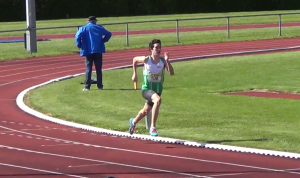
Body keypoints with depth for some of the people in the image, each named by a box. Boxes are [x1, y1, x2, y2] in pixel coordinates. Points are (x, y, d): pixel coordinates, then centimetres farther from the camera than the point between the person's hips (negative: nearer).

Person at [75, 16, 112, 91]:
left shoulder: (83, 28, 4)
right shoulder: (99, 28, 7)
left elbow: (78, 36, -12)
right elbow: (108, 34, 2)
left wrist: (80, 45, 0)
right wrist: (103, 41, 13)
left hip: (88, 51, -1)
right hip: (98, 51, 1)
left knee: (88, 69, 1)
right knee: (98, 69, 7)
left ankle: (87, 86, -5)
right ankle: (100, 86, 7)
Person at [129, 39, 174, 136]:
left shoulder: (163, 61, -7)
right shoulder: (146, 59, -11)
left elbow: (171, 73, -19)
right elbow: (135, 59, 9)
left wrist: (167, 61, -30)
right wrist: (134, 74, 11)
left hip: (157, 90, 4)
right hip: (146, 89, -4)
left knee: (145, 111, 23)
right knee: (158, 100, -35)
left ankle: (134, 121, 57)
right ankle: (153, 128, -30)